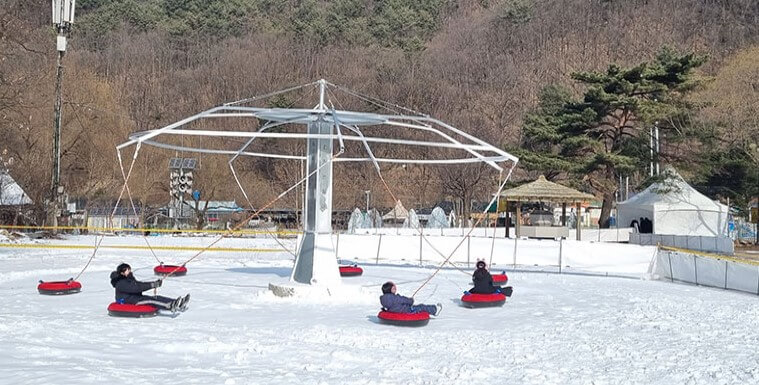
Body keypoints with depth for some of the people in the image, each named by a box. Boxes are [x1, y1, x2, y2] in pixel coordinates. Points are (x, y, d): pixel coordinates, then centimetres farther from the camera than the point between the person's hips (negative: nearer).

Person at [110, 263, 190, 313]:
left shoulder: (130, 279, 21)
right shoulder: (121, 283, -13)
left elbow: (141, 284, 15)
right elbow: (135, 288, -24)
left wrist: (155, 283, -2)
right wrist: (152, 285, -28)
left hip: (136, 298, 9)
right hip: (127, 301, -9)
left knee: (156, 298, -11)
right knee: (150, 301, -30)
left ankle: (178, 303, -26)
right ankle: (170, 306, -51)